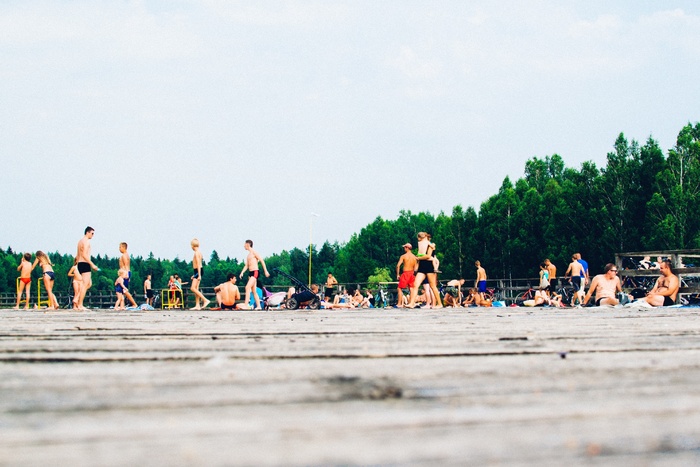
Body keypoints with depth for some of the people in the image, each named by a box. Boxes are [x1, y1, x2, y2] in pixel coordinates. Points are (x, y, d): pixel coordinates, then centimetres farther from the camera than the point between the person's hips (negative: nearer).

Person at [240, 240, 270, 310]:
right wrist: (242, 272, 4)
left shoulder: (254, 252, -6)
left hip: (255, 272, -9)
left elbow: (262, 261, -9)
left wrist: (265, 271, -12)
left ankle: (246, 305, -24)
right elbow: (246, 265, 19)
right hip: (250, 273, 9)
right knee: (253, 291, 8)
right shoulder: (249, 254, 19)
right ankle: (258, 306, 10)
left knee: (247, 287, -20)